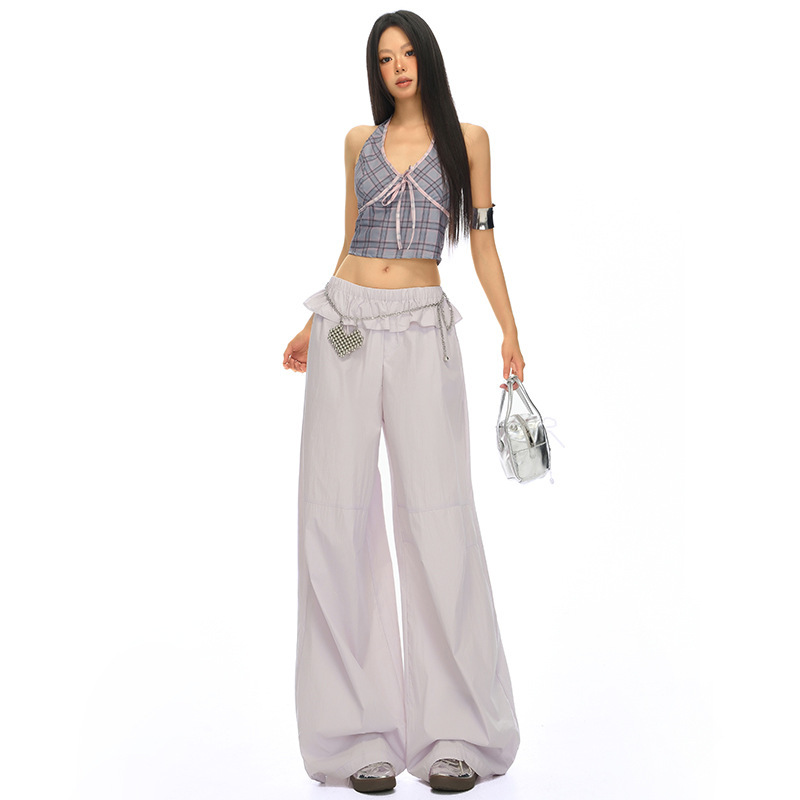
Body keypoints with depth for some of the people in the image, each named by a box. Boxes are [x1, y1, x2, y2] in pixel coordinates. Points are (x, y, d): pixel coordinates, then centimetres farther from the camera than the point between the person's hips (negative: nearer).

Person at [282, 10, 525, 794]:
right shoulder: (361, 142, 15)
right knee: (341, 515, -5)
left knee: (436, 512, -10)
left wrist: (509, 331, -2)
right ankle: (364, 732, 0)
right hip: (348, 325, 3)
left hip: (423, 331, -2)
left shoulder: (466, 138, 9)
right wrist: (314, 325, 14)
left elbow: (481, 239, 7)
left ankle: (455, 734, -3)